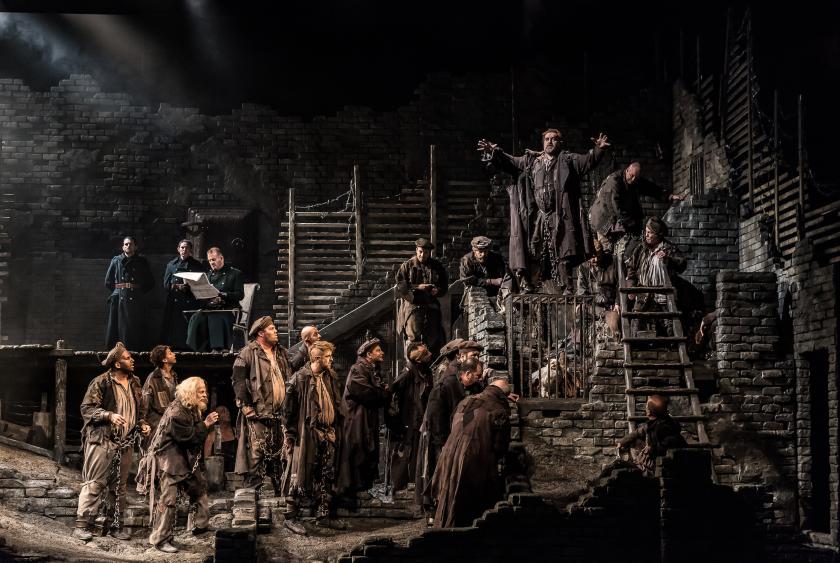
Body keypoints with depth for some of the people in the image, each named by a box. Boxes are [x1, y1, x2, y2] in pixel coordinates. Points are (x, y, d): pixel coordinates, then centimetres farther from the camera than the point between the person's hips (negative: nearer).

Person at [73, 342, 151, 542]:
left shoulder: (134, 383, 13)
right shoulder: (101, 383, -8)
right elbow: (87, 408, -11)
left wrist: (141, 424, 8)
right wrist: (109, 415, -22)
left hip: (125, 443, 6)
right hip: (102, 441, -6)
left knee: (119, 487, 11)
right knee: (94, 484, -7)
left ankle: (116, 526, 19)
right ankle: (81, 526, -4)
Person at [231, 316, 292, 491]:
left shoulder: (281, 353, 18)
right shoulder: (248, 353, -4)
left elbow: (289, 380, 25)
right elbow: (238, 380, -9)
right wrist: (246, 406, -15)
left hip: (279, 413, 7)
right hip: (257, 414, -6)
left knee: (279, 453, 9)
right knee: (256, 451, -10)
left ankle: (281, 489, 16)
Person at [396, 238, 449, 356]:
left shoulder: (437, 267, 9)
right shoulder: (407, 266, 2)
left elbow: (445, 286, 14)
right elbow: (400, 286, -3)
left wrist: (437, 291, -8)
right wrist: (417, 287, -14)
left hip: (431, 306, 3)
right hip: (412, 305, -3)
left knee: (433, 338, 6)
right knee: (413, 337, -10)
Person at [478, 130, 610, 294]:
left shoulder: (568, 160, 9)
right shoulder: (530, 161, 15)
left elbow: (588, 160, -2)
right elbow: (510, 162, 9)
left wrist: (598, 150, -21)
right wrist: (494, 153, -7)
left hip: (558, 217, -2)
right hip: (535, 217, 2)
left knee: (562, 256, -4)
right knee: (532, 253, 1)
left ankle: (566, 289, -1)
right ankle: (526, 285, 6)